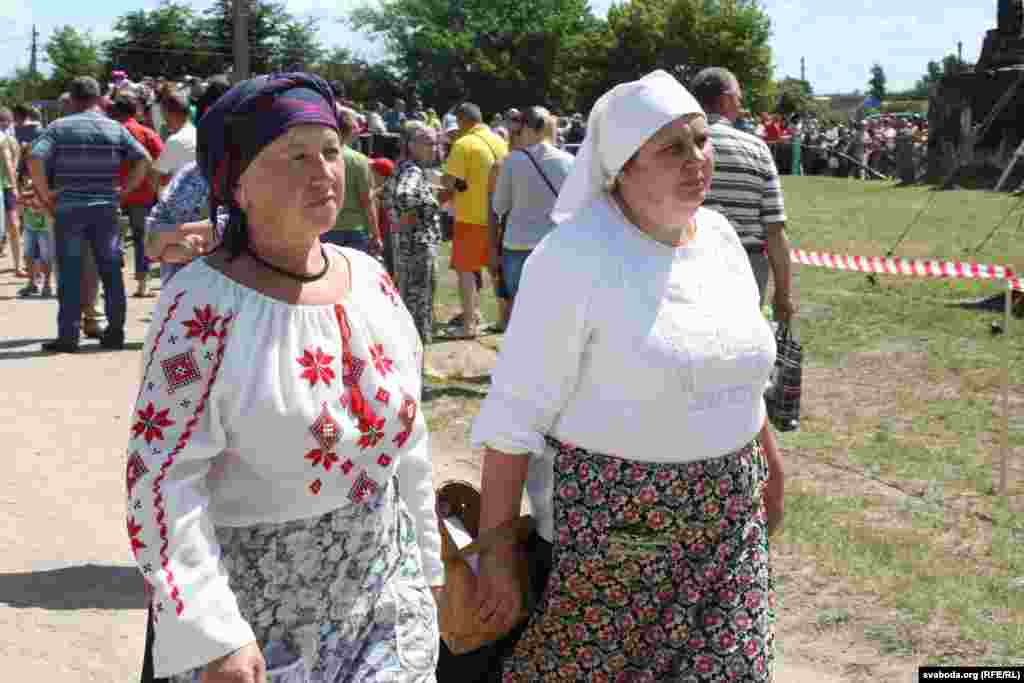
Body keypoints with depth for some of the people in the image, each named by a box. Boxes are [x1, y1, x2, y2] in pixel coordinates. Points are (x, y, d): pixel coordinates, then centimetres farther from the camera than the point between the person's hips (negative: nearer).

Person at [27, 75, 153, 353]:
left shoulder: (59, 127, -2)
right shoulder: (115, 128, 4)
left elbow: (35, 159, -14)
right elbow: (144, 160, -2)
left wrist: (45, 194, -5)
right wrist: (124, 189, 4)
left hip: (68, 208, -2)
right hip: (106, 208, 2)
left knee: (70, 273, 3)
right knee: (111, 271, 11)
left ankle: (68, 335, 3)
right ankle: (115, 331, 14)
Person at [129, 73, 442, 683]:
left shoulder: (372, 281, 1)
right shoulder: (205, 304, -17)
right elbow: (164, 478, -20)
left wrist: (424, 561, 14)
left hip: (384, 587, 5)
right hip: (255, 610, -5)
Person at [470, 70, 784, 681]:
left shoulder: (719, 236, 4)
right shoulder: (577, 255, -18)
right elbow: (516, 412, -17)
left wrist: (771, 462, 21)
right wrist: (495, 545, -18)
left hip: (727, 514, 6)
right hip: (609, 517, -6)